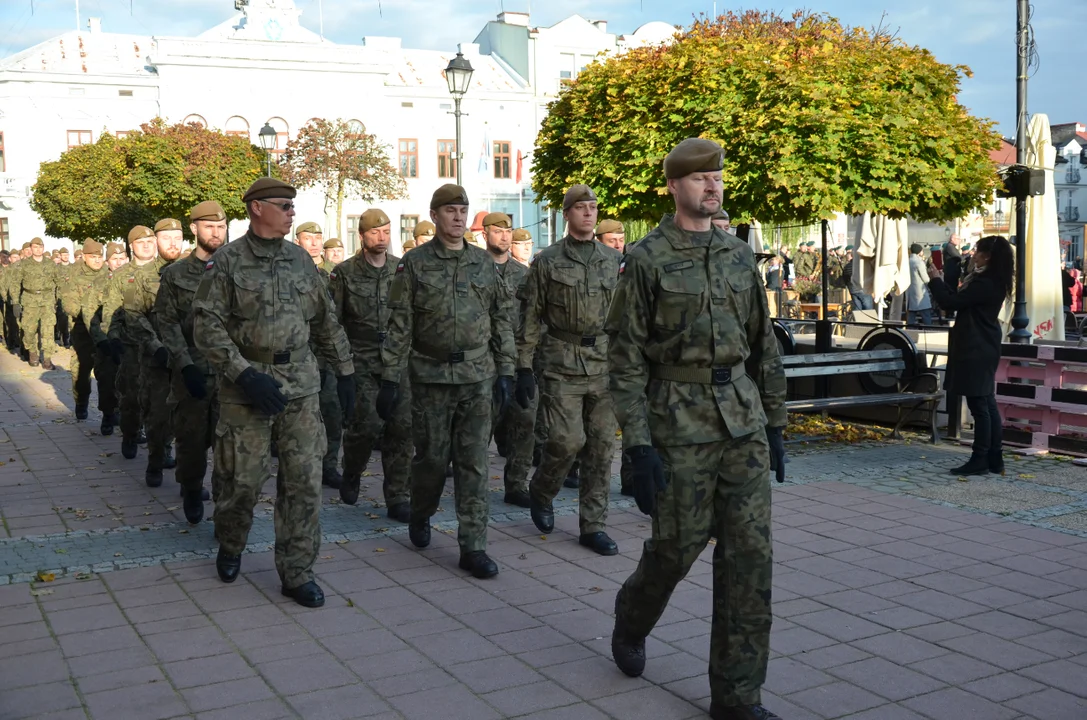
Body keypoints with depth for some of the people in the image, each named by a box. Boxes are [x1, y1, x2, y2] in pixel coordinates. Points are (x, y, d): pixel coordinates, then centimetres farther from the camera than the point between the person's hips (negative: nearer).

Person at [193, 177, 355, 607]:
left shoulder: (301, 260, 9)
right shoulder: (226, 262, -4)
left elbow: (325, 322, 15)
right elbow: (206, 326, -10)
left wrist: (344, 372, 14)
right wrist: (245, 375, -19)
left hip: (301, 385, 4)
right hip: (246, 387, -3)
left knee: (304, 480, 0)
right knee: (243, 480, 5)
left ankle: (297, 573, 11)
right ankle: (230, 547, 34)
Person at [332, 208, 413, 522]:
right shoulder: (344, 272, 1)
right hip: (362, 361, -2)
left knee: (401, 426, -3)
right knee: (368, 425, -9)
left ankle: (398, 498, 7)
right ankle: (351, 476, 22)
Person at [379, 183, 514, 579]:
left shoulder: (484, 262, 7)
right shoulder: (414, 263, 0)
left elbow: (501, 320, 10)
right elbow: (399, 326, -2)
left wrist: (505, 372, 5)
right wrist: (390, 380, -5)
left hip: (477, 377, 2)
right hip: (431, 376, -2)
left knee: (473, 462, 1)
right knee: (431, 457, 7)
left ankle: (473, 546, 6)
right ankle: (420, 517, 35)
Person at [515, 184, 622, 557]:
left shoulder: (613, 260, 11)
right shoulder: (547, 261, 1)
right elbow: (530, 317, 0)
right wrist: (524, 367, -5)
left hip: (606, 365, 4)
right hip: (563, 365, -3)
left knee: (602, 446, 3)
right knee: (567, 440, -10)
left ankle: (593, 526, 12)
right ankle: (541, 493, 20)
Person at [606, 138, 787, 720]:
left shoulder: (740, 255, 10)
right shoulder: (646, 259, -5)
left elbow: (763, 345, 15)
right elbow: (626, 360, -8)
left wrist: (774, 425, 12)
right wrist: (639, 447, -13)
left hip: (743, 420, 5)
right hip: (680, 421, -4)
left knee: (750, 553, 1)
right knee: (677, 546, 4)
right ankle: (630, 623, 38)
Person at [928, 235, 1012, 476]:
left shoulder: (984, 283, -20)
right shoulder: (993, 281, 12)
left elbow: (950, 302, -18)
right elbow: (960, 299, 18)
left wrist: (934, 280, -3)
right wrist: (940, 282, 15)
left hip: (976, 350, -11)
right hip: (982, 349, 11)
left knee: (979, 405, -6)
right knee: (987, 404, 12)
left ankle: (979, 460, -1)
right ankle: (994, 459, 18)